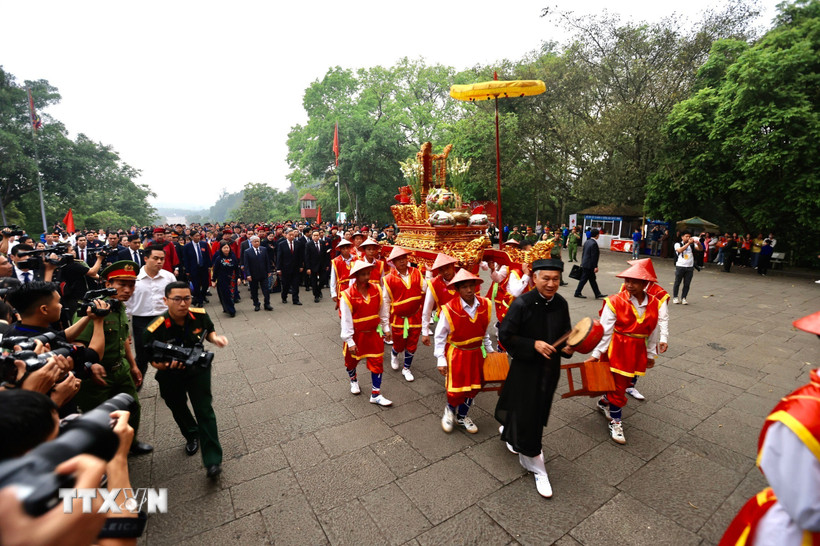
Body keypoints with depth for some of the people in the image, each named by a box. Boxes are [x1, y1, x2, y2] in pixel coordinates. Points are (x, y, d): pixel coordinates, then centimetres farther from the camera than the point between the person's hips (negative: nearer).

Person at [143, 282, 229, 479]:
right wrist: (166, 364, -37)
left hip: (198, 370, 0)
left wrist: (215, 338, -21)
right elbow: (152, 360, -15)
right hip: (171, 376, 1)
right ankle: (192, 436, 55)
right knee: (178, 409, 23)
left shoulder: (200, 315, -21)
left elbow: (209, 330, 2)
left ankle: (212, 460, 3)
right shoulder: (155, 329, -28)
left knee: (204, 410, -6)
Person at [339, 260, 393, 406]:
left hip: (372, 334, 3)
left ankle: (376, 394, 18)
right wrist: (350, 342, -15)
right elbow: (346, 320, -18)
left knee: (377, 362, 3)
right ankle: (353, 380, 53)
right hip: (356, 335, -2)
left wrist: (386, 328, 7)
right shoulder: (347, 295, -21)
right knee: (352, 361, 20)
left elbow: (383, 311, 3)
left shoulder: (376, 290, -9)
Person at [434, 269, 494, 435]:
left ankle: (461, 417, 40)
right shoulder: (449, 309, -21)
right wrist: (441, 360, -11)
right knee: (456, 389, 1)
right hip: (456, 354, -4)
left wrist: (489, 350, 13)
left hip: (476, 353, 4)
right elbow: (440, 336, -11)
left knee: (473, 387, 15)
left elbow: (485, 332, 7)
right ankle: (450, 409, 36)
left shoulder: (485, 305, -9)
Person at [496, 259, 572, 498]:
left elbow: (565, 333, 10)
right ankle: (536, 467, 27)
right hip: (526, 368, -5)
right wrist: (534, 345, -26)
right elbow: (505, 335, -17)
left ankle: (509, 432, 52)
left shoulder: (561, 304, -5)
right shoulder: (522, 304, -21)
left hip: (550, 368, 6)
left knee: (539, 410, 22)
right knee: (527, 414, 4)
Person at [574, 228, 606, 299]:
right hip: (589, 265, -9)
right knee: (584, 279, 1)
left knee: (592, 279, 14)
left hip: (584, 264, 9)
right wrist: (595, 266, -17)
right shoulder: (594, 244, -19)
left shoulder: (587, 242, 8)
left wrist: (583, 262, 21)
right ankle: (577, 293, 10)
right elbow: (594, 256, -20)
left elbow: (583, 253, 14)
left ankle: (597, 294, 22)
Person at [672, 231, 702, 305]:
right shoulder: (678, 244, 2)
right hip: (680, 266, -3)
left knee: (687, 284, 4)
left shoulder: (692, 244, 11)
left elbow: (700, 249, -3)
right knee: (677, 282, 4)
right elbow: (680, 250, -18)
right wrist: (688, 243, -25)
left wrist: (698, 243, -23)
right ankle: (675, 297, 14)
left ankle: (683, 298, 12)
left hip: (690, 267, 3)